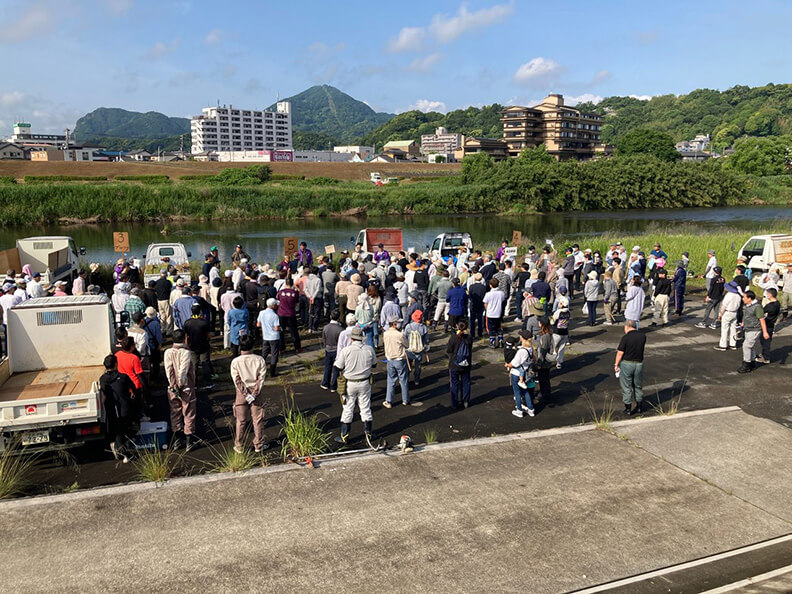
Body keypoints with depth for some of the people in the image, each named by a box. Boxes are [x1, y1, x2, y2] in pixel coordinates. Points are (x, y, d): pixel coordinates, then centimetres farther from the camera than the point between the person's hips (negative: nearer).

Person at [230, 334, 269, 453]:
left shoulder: (235, 362, -8)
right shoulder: (260, 360, -7)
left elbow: (237, 381, -12)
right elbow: (261, 378, -11)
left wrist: (246, 394, -12)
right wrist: (254, 393, -12)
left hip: (241, 394, 0)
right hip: (256, 392, 0)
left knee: (241, 421, 11)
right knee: (258, 420, 10)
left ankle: (239, 446, 19)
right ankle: (259, 445, 19)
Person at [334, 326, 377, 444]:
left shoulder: (345, 350, -16)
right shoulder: (369, 349, -7)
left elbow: (338, 367, -9)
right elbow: (374, 364, 6)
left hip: (350, 384, -2)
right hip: (365, 383, 2)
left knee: (348, 409, 8)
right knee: (366, 409, 15)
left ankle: (345, 436, 15)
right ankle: (368, 433, 24)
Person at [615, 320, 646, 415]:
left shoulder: (625, 338, -15)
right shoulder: (643, 337, -2)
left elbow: (620, 353, -14)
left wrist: (616, 364, -3)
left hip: (626, 364, -4)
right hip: (639, 364, 4)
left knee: (626, 387, 7)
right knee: (638, 386, 19)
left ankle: (628, 409, 11)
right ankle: (639, 407, 28)